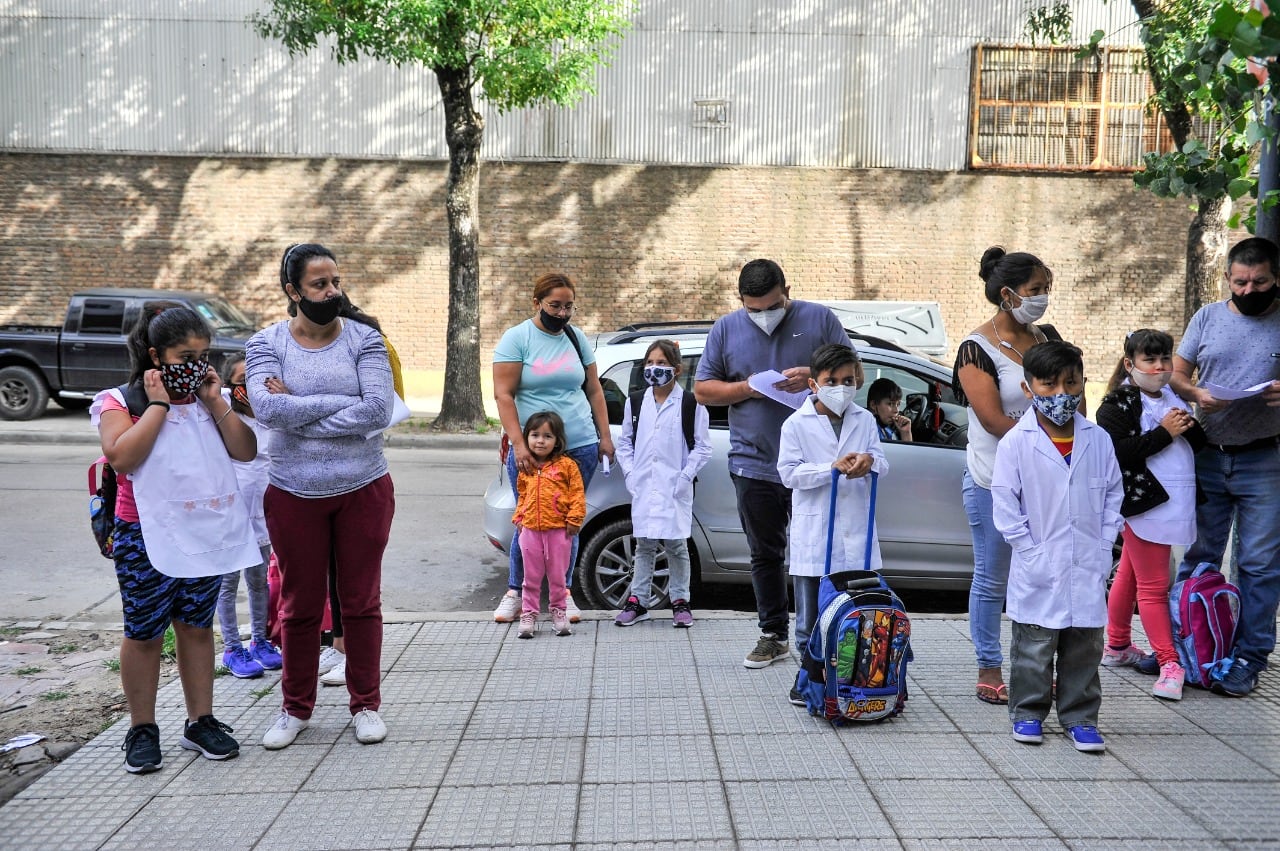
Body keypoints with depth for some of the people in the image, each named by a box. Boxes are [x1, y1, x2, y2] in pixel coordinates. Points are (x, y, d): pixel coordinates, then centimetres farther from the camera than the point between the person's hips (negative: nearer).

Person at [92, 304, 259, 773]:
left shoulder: (209, 401, 10)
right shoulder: (122, 402, -5)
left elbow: (245, 451, 0)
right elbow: (121, 457, -23)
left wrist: (215, 401, -7)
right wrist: (159, 404, -18)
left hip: (208, 534, 4)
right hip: (148, 538, -4)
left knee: (196, 627, 12)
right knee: (145, 633, 5)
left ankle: (200, 722, 22)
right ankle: (142, 730, 18)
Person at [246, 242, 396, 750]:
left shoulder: (362, 337, -3)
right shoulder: (267, 343, -2)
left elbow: (379, 411, -16)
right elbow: (267, 409, -18)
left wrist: (299, 412, -15)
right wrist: (343, 403, -16)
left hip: (363, 491, 0)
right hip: (294, 495, 1)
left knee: (361, 602, 9)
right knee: (300, 606, 11)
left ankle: (366, 704, 24)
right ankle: (296, 708, 27)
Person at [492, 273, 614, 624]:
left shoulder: (576, 338, 10)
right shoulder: (516, 338, -3)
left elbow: (594, 390, 16)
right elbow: (503, 394, -9)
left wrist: (605, 436, 10)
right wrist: (519, 444, -16)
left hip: (580, 447, 3)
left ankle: (564, 592, 17)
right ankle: (515, 592, 18)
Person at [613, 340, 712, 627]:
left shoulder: (691, 404, -3)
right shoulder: (635, 402, 8)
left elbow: (702, 447, -1)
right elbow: (624, 442, 14)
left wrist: (685, 476, -10)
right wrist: (630, 473, 2)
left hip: (676, 488, -3)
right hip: (643, 487, 3)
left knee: (676, 545, 3)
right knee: (644, 545, 8)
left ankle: (680, 601, 14)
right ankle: (638, 601, 16)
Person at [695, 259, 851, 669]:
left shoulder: (818, 319, 2)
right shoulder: (726, 330, 6)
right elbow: (703, 390, 6)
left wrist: (813, 377, -16)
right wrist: (748, 388, -10)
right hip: (754, 463, 2)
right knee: (765, 555, 10)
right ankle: (773, 635, 21)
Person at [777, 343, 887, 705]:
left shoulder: (865, 420, 8)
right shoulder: (797, 424, -3)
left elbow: (882, 464, 6)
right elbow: (788, 472, -9)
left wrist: (869, 462, -18)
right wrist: (834, 467, -19)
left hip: (856, 534, 3)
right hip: (813, 536, -3)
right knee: (811, 614, 7)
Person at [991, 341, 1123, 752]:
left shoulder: (1098, 440, 3)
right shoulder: (1015, 444, -8)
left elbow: (1114, 493, 10)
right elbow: (1005, 505, -7)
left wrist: (1104, 544, 1)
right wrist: (1032, 552, -11)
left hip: (1089, 569, 3)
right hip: (1039, 573, -3)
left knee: (1085, 648, 11)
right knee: (1034, 648, 7)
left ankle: (1080, 717, 23)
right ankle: (1028, 713, 22)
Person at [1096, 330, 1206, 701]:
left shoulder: (1174, 399, 15)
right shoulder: (1118, 405, -10)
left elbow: (1197, 445, 19)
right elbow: (1115, 454, -23)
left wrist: (1191, 427, -3)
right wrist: (1163, 433, -22)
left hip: (1170, 504, 8)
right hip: (1142, 503, -8)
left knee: (1129, 574, 19)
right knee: (1153, 586, -4)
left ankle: (1117, 646, 31)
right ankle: (1169, 664, -1)